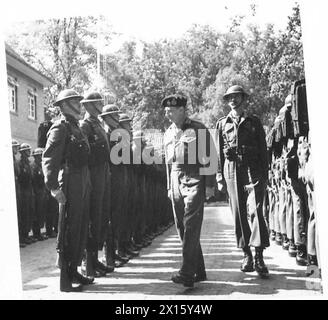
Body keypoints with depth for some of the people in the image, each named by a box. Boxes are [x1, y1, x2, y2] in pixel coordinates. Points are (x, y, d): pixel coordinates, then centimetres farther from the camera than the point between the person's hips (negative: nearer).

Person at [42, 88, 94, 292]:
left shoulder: (76, 128, 18)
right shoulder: (60, 128, -9)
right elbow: (48, 159, -18)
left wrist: (88, 183, 14)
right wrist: (54, 187, -24)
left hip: (84, 185, 9)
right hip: (70, 185, -9)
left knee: (81, 230, 15)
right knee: (69, 233, -4)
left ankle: (74, 272, 26)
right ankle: (65, 281, 4)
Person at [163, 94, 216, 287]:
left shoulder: (198, 129, -4)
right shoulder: (168, 133, 15)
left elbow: (209, 158, -5)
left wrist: (209, 184, -8)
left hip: (194, 179, -7)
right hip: (176, 182, 7)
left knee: (191, 227, -12)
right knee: (182, 228, 7)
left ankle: (187, 273, -13)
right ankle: (199, 271, 17)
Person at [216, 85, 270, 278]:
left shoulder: (254, 122, 9)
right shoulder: (222, 124, 13)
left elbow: (263, 150, 8)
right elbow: (219, 152, 12)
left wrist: (265, 175, 0)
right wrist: (220, 178, 5)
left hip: (253, 170, -2)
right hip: (232, 170, 2)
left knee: (255, 211, -13)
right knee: (239, 214, 4)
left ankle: (259, 257, -11)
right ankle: (247, 255, 13)